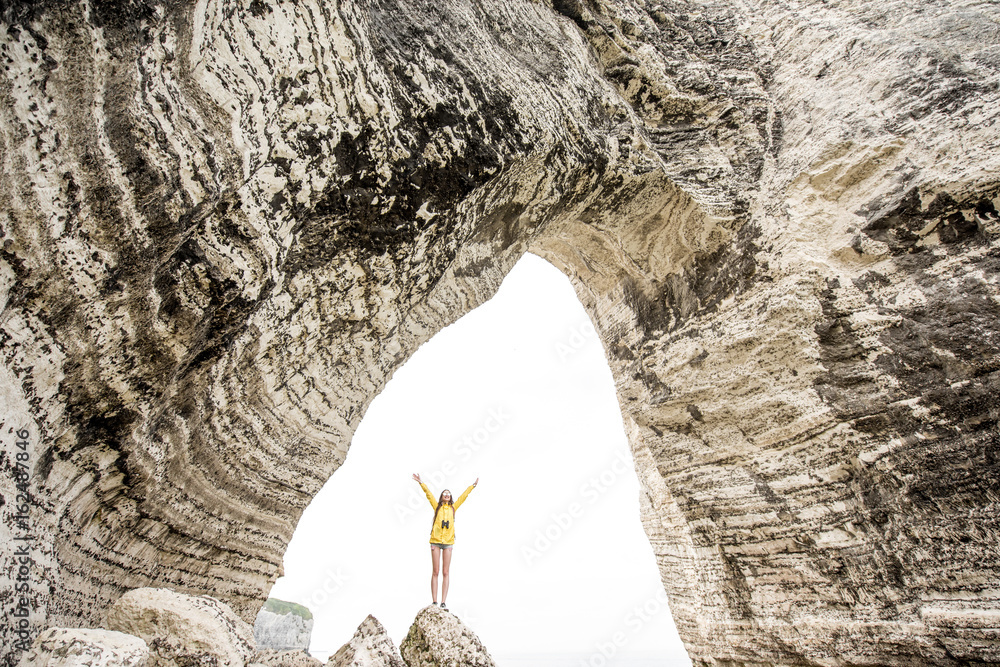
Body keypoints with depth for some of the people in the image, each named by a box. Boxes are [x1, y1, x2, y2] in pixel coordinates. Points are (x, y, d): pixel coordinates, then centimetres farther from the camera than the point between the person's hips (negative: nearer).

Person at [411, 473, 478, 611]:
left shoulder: (453, 508, 12)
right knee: (435, 572, 0)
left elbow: (463, 496, 17)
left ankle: (443, 603, 2)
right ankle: (434, 602, 3)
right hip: (436, 541, -1)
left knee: (445, 573, 0)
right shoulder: (437, 506, 9)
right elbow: (428, 494, 1)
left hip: (448, 542, 1)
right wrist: (421, 483, -9)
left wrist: (473, 486, 20)